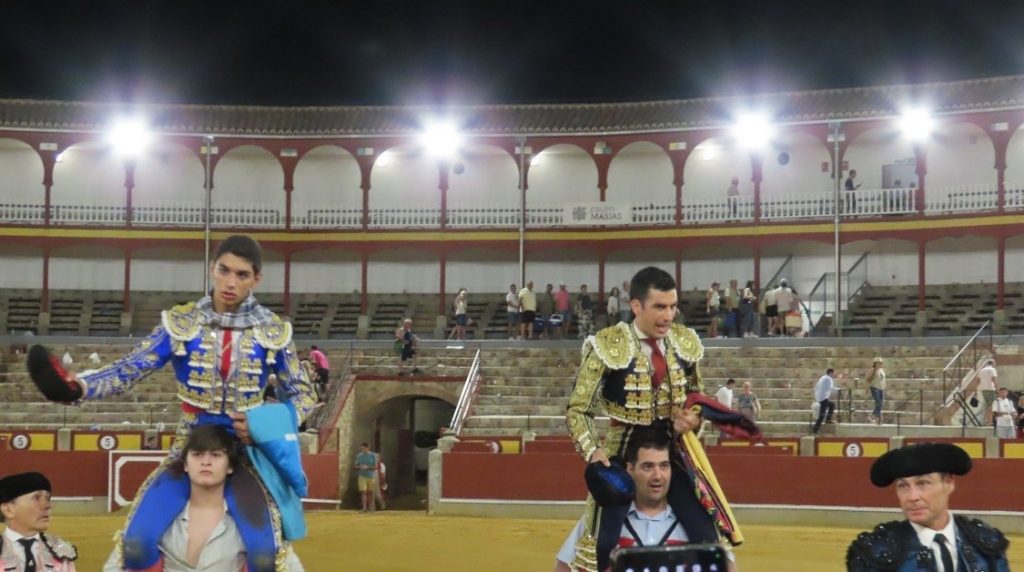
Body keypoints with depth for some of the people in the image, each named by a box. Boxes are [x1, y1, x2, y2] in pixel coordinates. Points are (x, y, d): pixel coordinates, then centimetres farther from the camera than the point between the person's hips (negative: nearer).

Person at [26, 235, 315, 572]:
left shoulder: (273, 332, -2)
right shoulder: (180, 323, -2)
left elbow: (303, 393, 7)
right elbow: (129, 370, -10)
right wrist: (77, 387, -29)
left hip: (244, 454, -1)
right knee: (136, 542, -18)